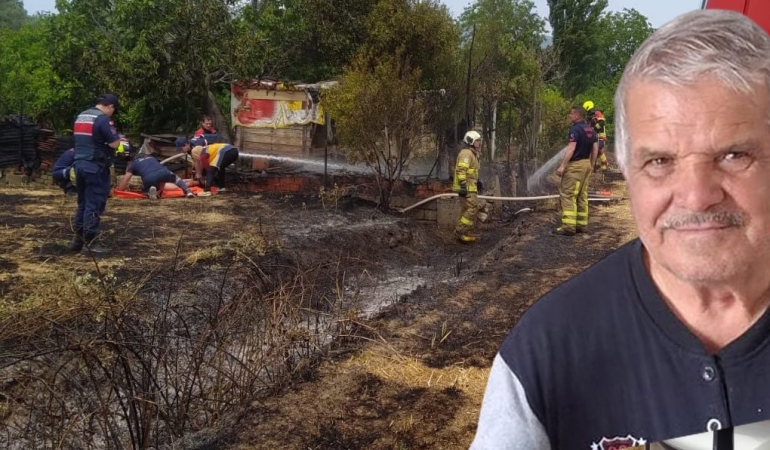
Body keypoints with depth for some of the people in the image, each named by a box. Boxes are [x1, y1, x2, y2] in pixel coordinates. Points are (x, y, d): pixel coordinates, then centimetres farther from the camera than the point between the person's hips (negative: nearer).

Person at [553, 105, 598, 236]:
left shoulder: (575, 129, -15)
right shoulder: (590, 129, 11)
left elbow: (571, 148, -23)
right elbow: (595, 149, 14)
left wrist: (562, 166, -23)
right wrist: (591, 165, 22)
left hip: (575, 165, -9)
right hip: (586, 164, 9)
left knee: (568, 194, -7)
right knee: (582, 195, 12)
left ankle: (568, 227, -11)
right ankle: (582, 225, 15)